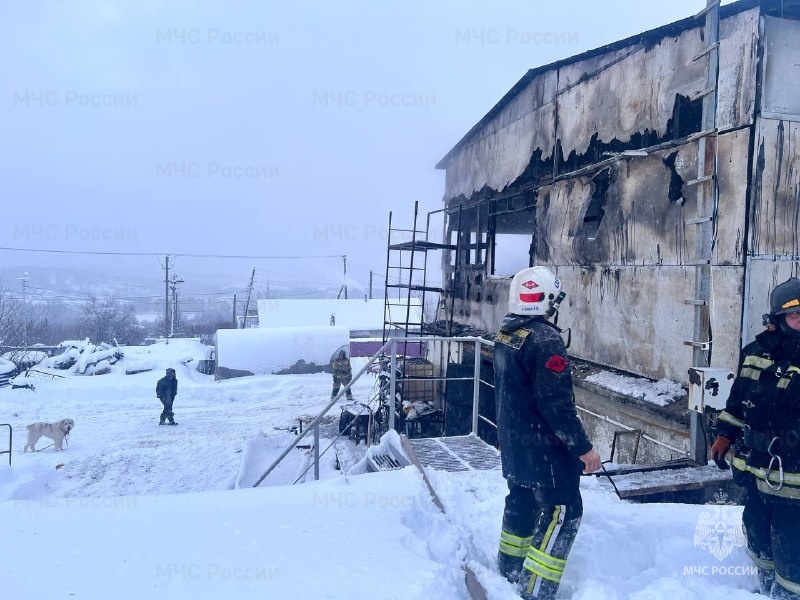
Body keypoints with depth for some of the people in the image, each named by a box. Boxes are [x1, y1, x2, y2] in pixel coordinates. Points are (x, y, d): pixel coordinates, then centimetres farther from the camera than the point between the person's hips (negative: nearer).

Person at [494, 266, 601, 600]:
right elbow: (556, 403, -25)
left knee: (522, 500, 22)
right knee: (563, 510, 2)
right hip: (543, 446, -9)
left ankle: (509, 571, 38)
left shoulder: (505, 334, 4)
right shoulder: (545, 339, -23)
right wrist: (583, 447, -17)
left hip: (512, 438, 9)